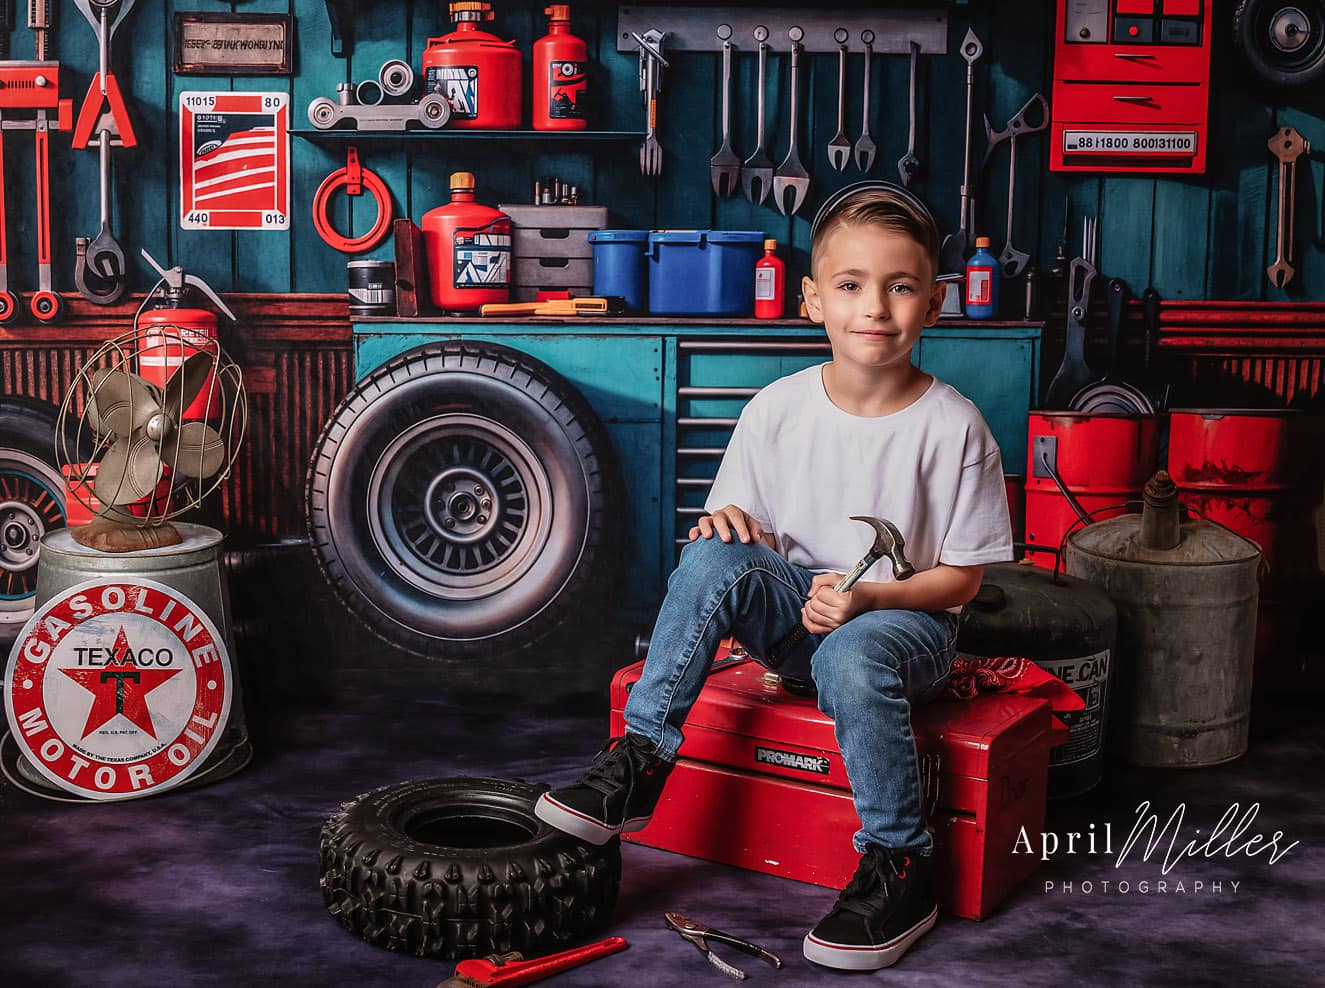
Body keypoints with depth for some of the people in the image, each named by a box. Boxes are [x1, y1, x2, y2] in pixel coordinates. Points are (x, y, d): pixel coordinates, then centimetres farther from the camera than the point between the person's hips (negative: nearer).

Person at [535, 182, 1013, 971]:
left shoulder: (953, 427, -10)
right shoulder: (776, 410, -3)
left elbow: (962, 578, -6)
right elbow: (741, 523, 8)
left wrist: (866, 597, -22)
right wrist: (728, 521, -17)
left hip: (906, 617, -3)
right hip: (796, 605, 3)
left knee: (854, 656, -37)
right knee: (713, 556, -27)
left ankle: (901, 869, -17)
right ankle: (640, 763, -22)